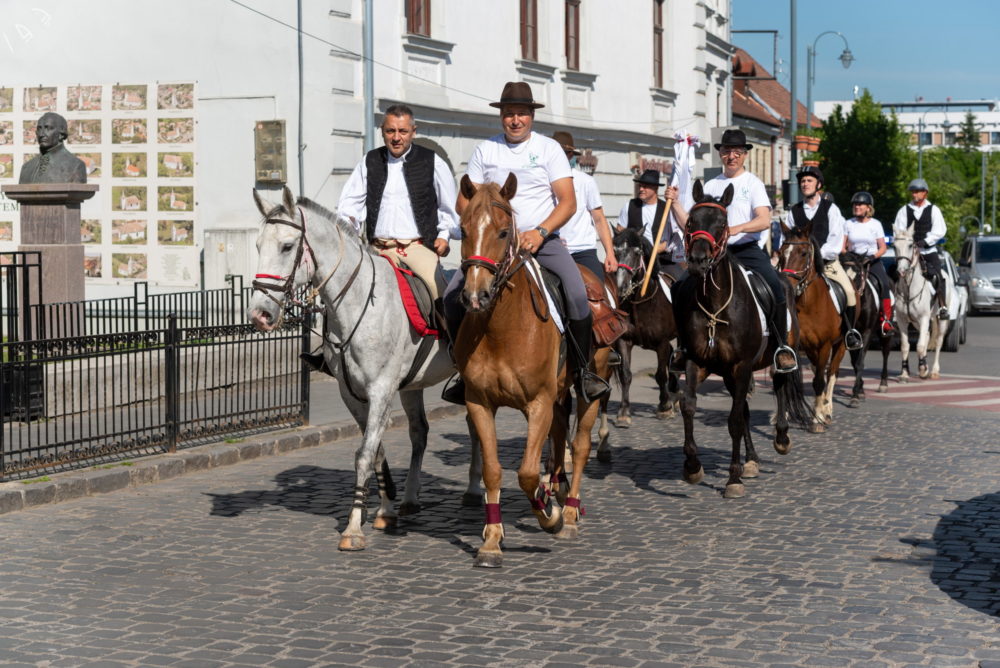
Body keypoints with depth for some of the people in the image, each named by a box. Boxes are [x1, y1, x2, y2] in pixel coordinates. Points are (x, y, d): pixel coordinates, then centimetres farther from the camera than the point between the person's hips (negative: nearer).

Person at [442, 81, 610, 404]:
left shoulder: (549, 148, 4)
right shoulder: (485, 150, 9)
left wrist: (540, 232, -18)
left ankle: (582, 369, -14)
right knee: (452, 293, -16)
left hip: (542, 239, -2)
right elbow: (463, 201, 8)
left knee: (577, 290, -27)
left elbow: (568, 202, -2)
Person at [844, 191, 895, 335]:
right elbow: (842, 246, 10)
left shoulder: (875, 224, 6)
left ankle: (886, 319, -21)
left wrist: (874, 256, -15)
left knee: (884, 284, -26)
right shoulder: (849, 224, 10)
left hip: (872, 260, -1)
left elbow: (882, 247, 4)